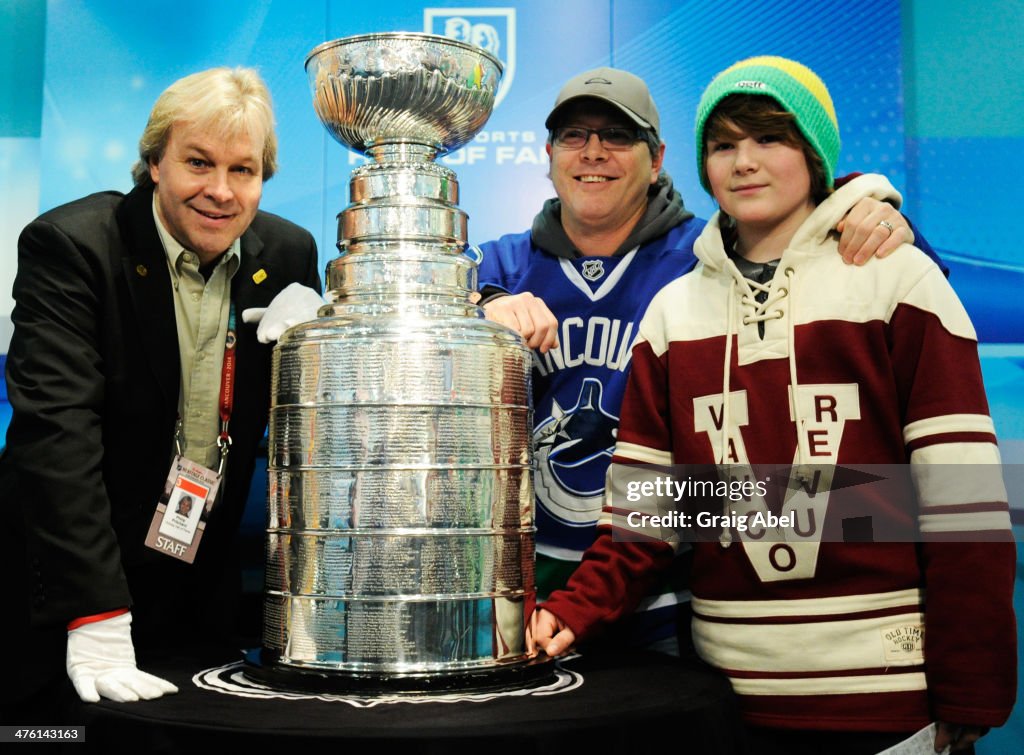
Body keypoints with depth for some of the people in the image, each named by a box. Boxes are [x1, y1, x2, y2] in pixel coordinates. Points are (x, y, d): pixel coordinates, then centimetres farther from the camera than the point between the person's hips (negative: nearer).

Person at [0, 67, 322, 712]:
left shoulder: (289, 254, -1)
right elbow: (56, 431, -25)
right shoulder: (69, 245, -16)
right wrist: (96, 617, -31)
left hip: (207, 582, 4)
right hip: (70, 581, -4)